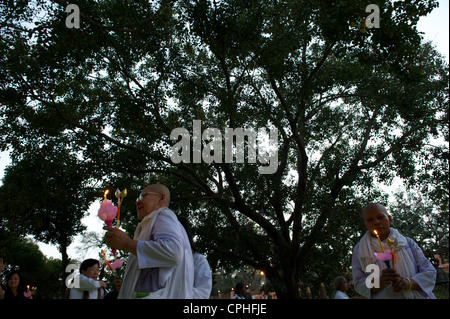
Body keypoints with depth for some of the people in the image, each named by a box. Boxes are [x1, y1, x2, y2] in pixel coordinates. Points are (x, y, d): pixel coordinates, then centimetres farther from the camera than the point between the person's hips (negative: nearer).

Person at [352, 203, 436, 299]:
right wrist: (381, 281, -17)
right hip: (383, 296, -1)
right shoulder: (359, 249, 5)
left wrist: (409, 283, -13)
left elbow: (429, 271, 4)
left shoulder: (407, 242, 9)